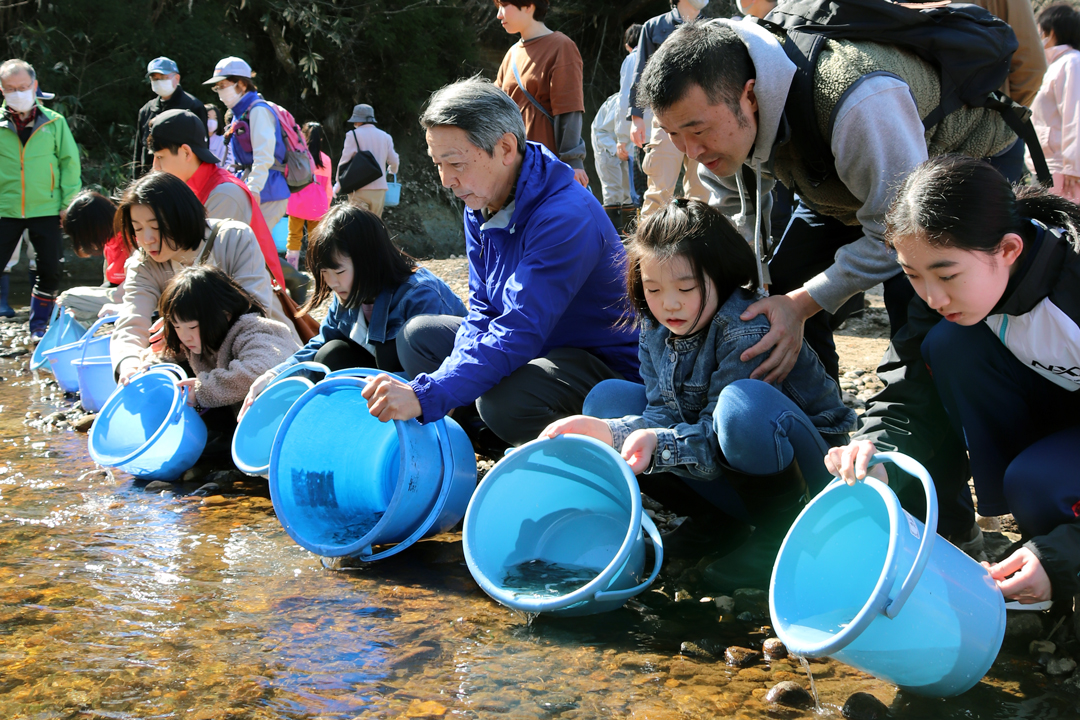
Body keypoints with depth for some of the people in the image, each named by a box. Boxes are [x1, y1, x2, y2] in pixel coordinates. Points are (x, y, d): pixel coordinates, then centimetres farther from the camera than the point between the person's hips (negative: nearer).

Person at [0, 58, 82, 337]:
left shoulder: (55, 123, 3)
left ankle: (39, 324, 22)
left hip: (47, 210, 0)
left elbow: (70, 164, 5)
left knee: (50, 272, 5)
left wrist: (69, 204, -1)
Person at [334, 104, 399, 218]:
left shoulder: (353, 135, -3)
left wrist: (338, 185, 9)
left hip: (360, 189, -4)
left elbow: (345, 161, -2)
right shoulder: (385, 137, 10)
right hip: (380, 189, 4)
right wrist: (393, 170, 38)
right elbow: (394, 161, 13)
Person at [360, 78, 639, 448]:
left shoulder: (565, 217, -29)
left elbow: (520, 334, -35)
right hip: (537, 345, 9)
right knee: (418, 334, 6)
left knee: (504, 398, -35)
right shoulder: (480, 203, 0)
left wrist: (425, 395, -42)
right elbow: (483, 308, 6)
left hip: (607, 362, -9)